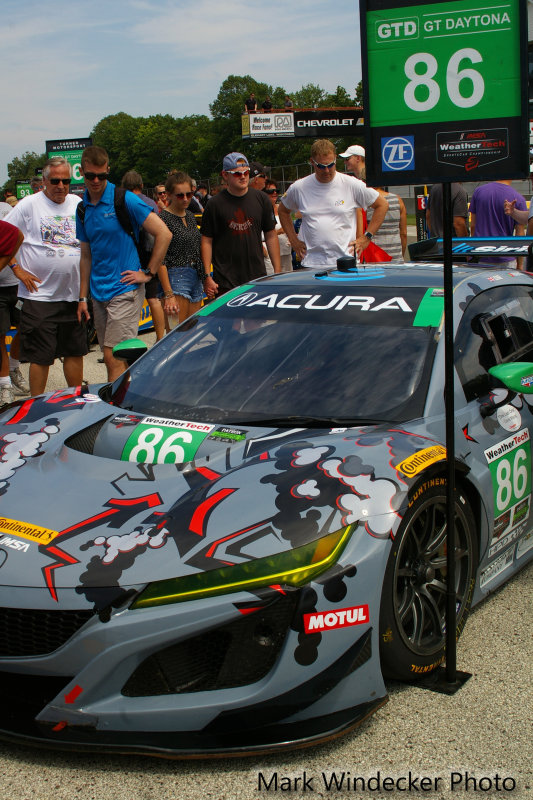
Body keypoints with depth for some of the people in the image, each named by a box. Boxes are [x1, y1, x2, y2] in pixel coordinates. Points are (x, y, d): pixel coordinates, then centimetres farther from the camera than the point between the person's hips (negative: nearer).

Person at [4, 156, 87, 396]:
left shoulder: (79, 205, 8)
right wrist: (17, 268, -9)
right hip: (39, 294, -4)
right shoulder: (29, 205, -5)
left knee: (75, 351, 12)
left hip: (74, 293, 4)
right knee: (40, 356, -1)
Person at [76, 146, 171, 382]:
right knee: (111, 359, 10)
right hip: (98, 292, 7)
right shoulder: (83, 209, 11)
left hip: (124, 290, -7)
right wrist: (82, 298, 14)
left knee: (114, 357, -11)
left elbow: (163, 234, -10)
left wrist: (148, 273, -9)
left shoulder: (125, 200, -8)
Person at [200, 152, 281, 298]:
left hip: (258, 276, 3)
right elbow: (207, 241, -1)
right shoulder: (215, 204, -2)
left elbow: (271, 236, 11)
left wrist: (277, 270, 7)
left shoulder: (261, 199, 7)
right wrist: (207, 276, -6)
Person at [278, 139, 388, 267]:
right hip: (311, 263, 1)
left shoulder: (351, 184, 1)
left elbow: (382, 205, 10)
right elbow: (283, 211, 25)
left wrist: (367, 237, 5)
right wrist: (293, 240, 15)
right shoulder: (299, 188, 6)